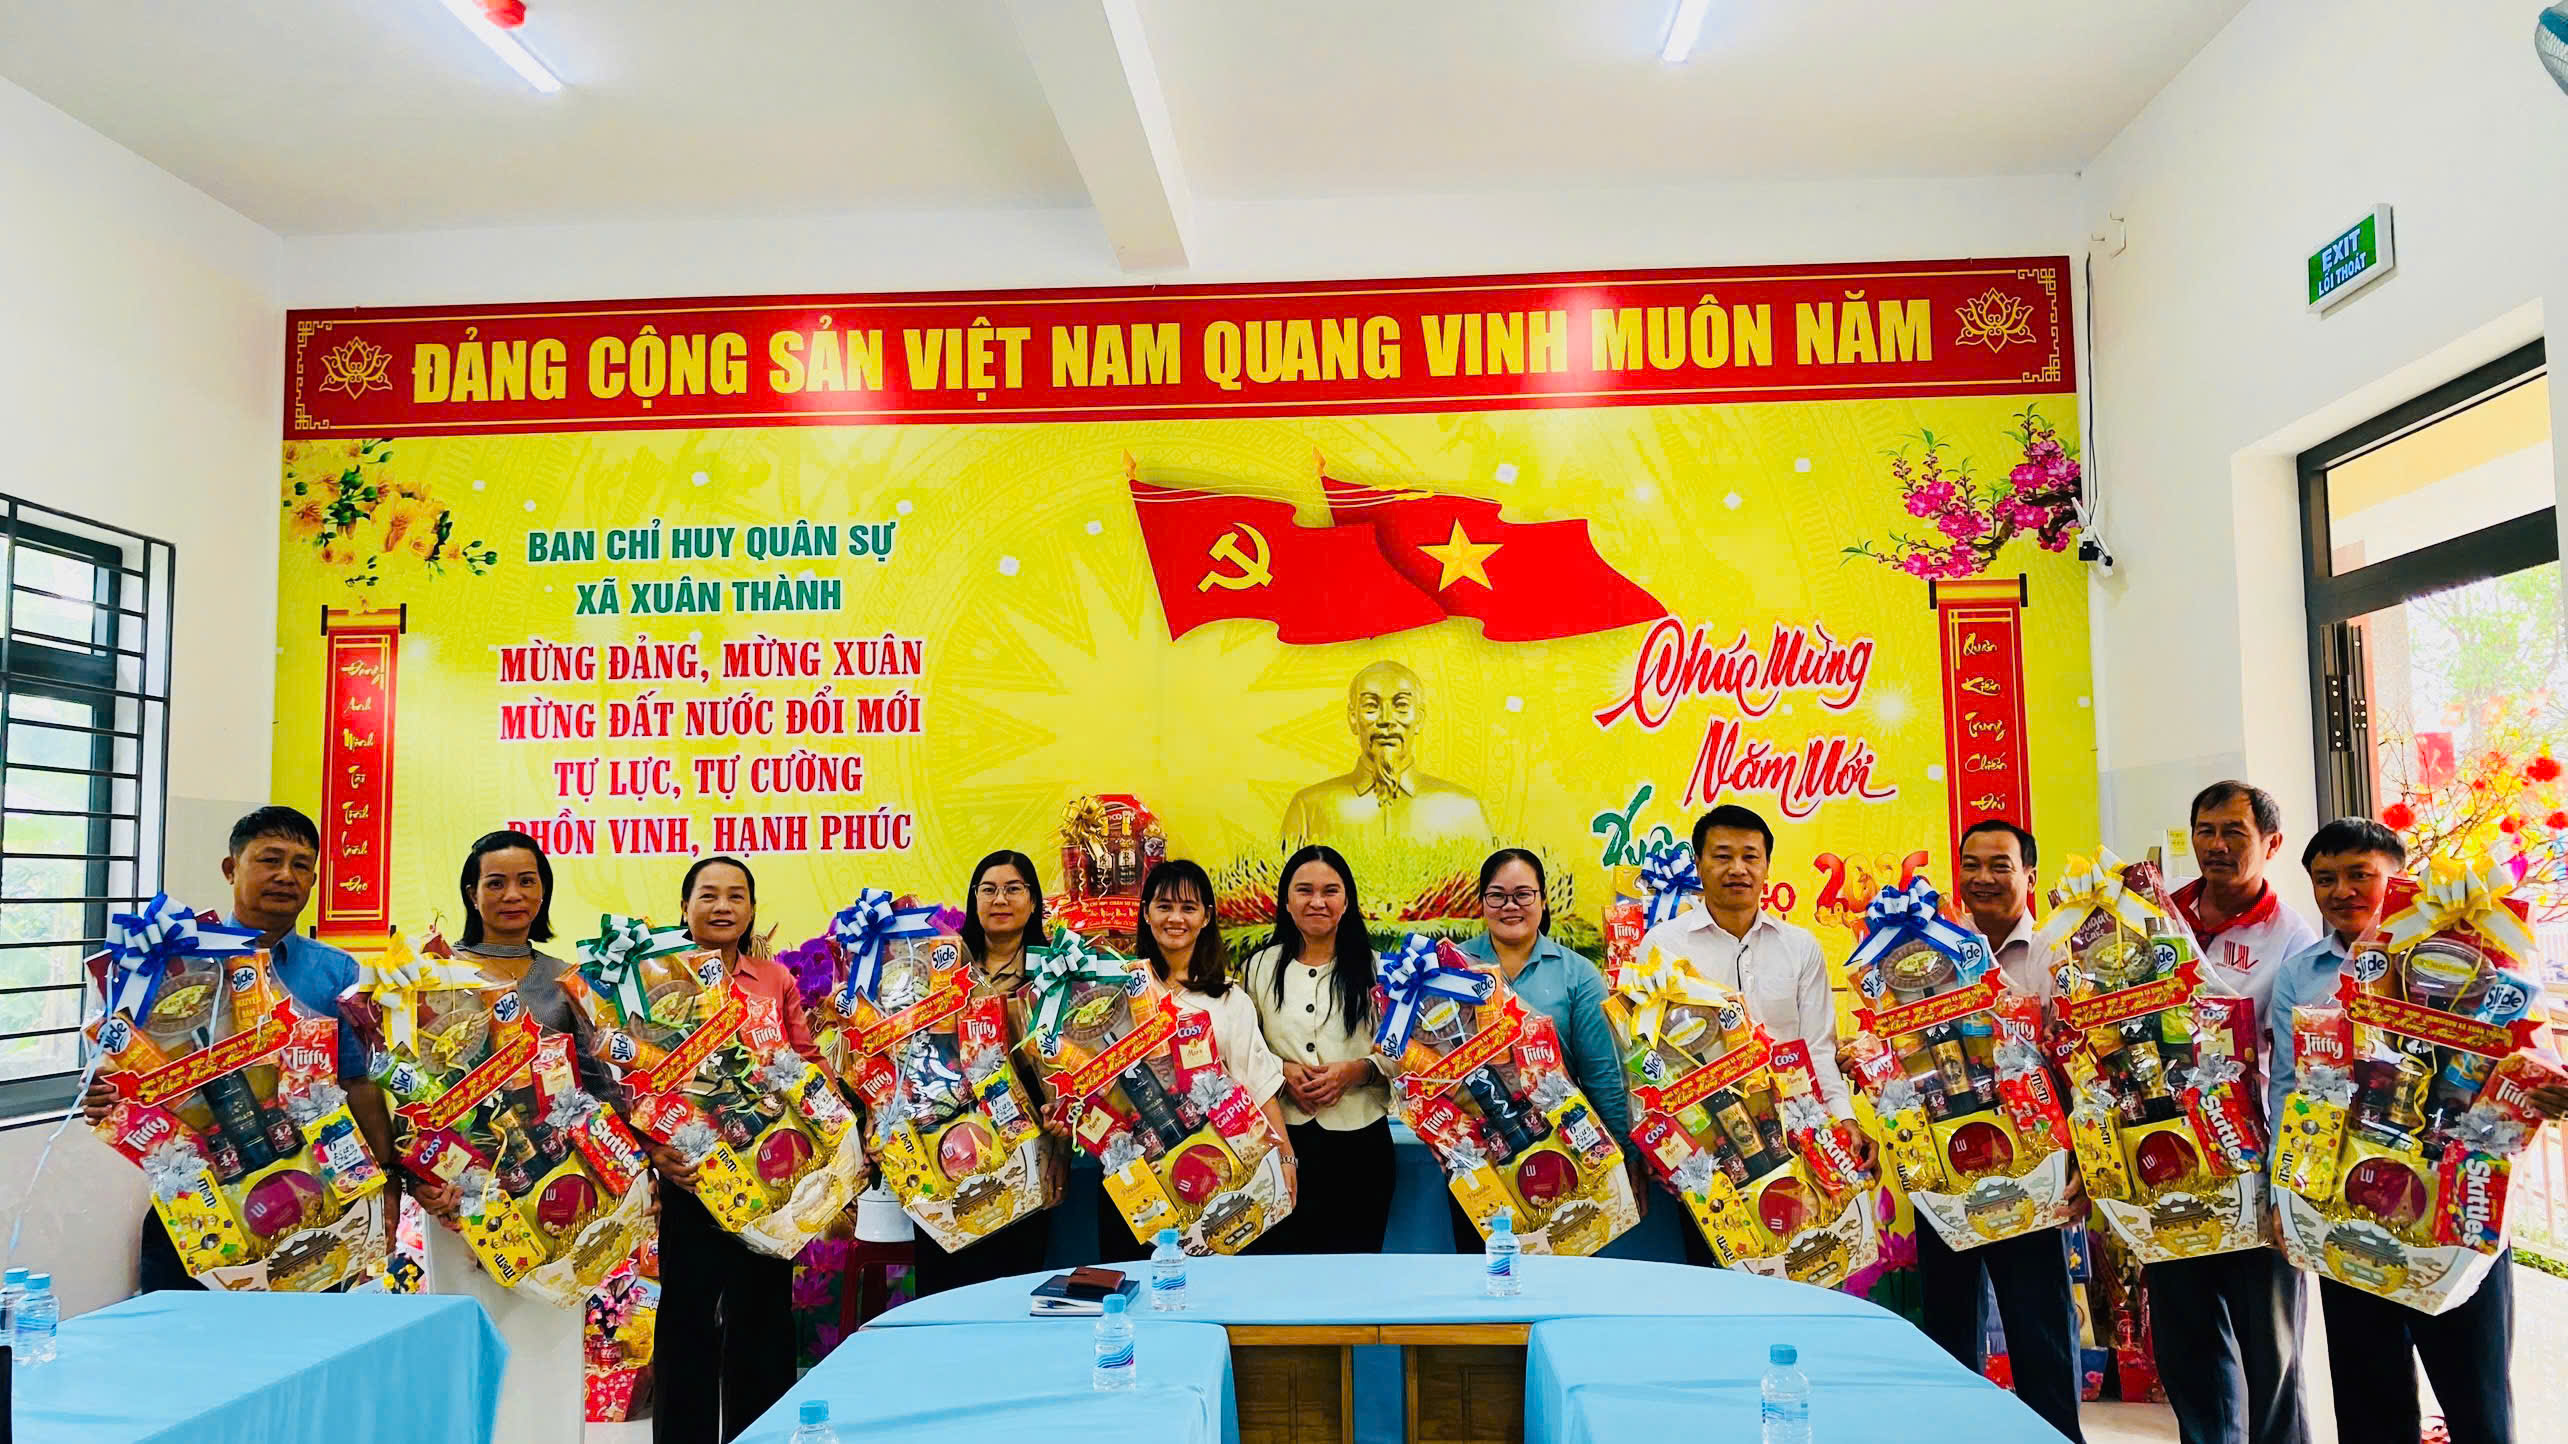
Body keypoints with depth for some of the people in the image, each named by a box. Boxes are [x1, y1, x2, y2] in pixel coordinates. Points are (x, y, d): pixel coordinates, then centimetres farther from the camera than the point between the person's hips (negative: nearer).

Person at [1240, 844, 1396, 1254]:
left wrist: (1357, 1070, -13)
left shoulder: (1374, 968, 3)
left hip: (1359, 1139, 0)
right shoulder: (1260, 966, 6)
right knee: (1280, 1250, 3)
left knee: (1355, 1251, 8)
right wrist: (1282, 1071, -9)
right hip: (1282, 1135, 0)